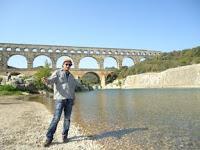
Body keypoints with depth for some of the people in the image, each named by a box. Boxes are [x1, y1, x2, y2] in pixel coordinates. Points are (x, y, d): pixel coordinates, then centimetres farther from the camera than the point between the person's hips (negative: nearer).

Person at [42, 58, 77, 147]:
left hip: (69, 99, 5)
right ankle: (49, 138, 3)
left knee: (67, 118, 6)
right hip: (60, 99, -4)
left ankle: (65, 136, 21)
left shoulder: (71, 76, 15)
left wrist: (73, 99, 13)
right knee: (56, 118, -8)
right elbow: (51, 80, -21)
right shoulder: (57, 73, -1)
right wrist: (46, 80, -45)